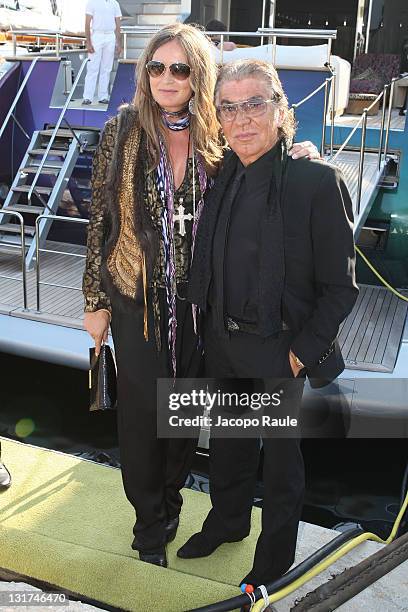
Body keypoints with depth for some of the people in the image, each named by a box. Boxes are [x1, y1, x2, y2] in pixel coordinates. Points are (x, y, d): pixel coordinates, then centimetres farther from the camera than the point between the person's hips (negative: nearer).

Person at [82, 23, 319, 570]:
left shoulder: (215, 140, -2)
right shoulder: (122, 132, -6)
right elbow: (100, 220, -3)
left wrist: (295, 154, -10)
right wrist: (97, 303, -3)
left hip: (197, 300, 2)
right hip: (137, 298, -1)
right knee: (142, 408, 9)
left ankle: (169, 494, 42)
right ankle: (150, 522, 32)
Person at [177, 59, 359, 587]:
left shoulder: (317, 182, -18)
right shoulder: (221, 178, 0)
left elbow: (340, 287, -14)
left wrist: (304, 351, -15)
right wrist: (211, 327, 6)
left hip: (278, 349, -5)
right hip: (221, 340, 6)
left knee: (280, 453, 16)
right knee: (226, 440, 25)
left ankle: (275, 555, 41)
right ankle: (227, 520, 52)